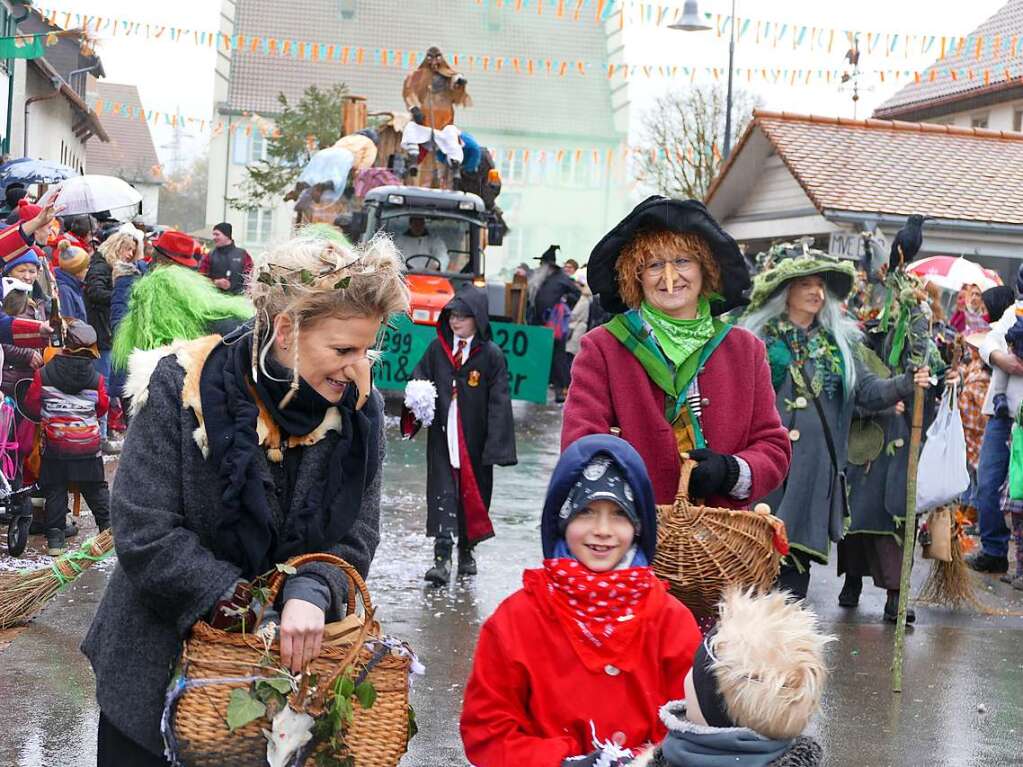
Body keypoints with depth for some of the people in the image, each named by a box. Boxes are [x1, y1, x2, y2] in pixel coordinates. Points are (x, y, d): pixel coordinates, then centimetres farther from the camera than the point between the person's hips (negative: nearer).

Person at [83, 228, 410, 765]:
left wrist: (311, 593, -30)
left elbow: (355, 535, -9)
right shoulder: (183, 389, -19)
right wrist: (244, 604, -23)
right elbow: (146, 537, -21)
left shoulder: (358, 404, -8)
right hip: (163, 654, -2)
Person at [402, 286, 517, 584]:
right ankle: (442, 557, -7)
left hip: (475, 440, -2)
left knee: (473, 494, 10)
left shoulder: (491, 355, -5)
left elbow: (498, 402, -7)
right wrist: (416, 397, -13)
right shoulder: (437, 349, 5)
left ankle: (466, 551, 28)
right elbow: (419, 377, 12)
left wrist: (496, 445, -12)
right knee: (442, 494, -4)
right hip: (442, 437, 2)